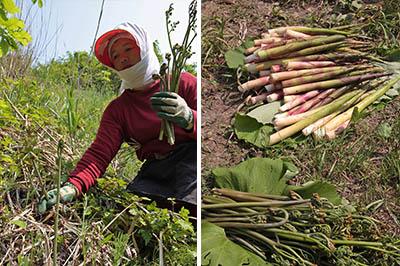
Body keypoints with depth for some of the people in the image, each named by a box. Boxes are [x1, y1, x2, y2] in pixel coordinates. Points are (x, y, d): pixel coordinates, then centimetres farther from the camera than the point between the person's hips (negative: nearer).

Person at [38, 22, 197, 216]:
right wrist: (73, 186, -19)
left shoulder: (183, 83, 7)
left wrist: (189, 118, -29)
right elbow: (100, 153, 0)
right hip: (156, 170, 4)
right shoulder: (117, 109, 15)